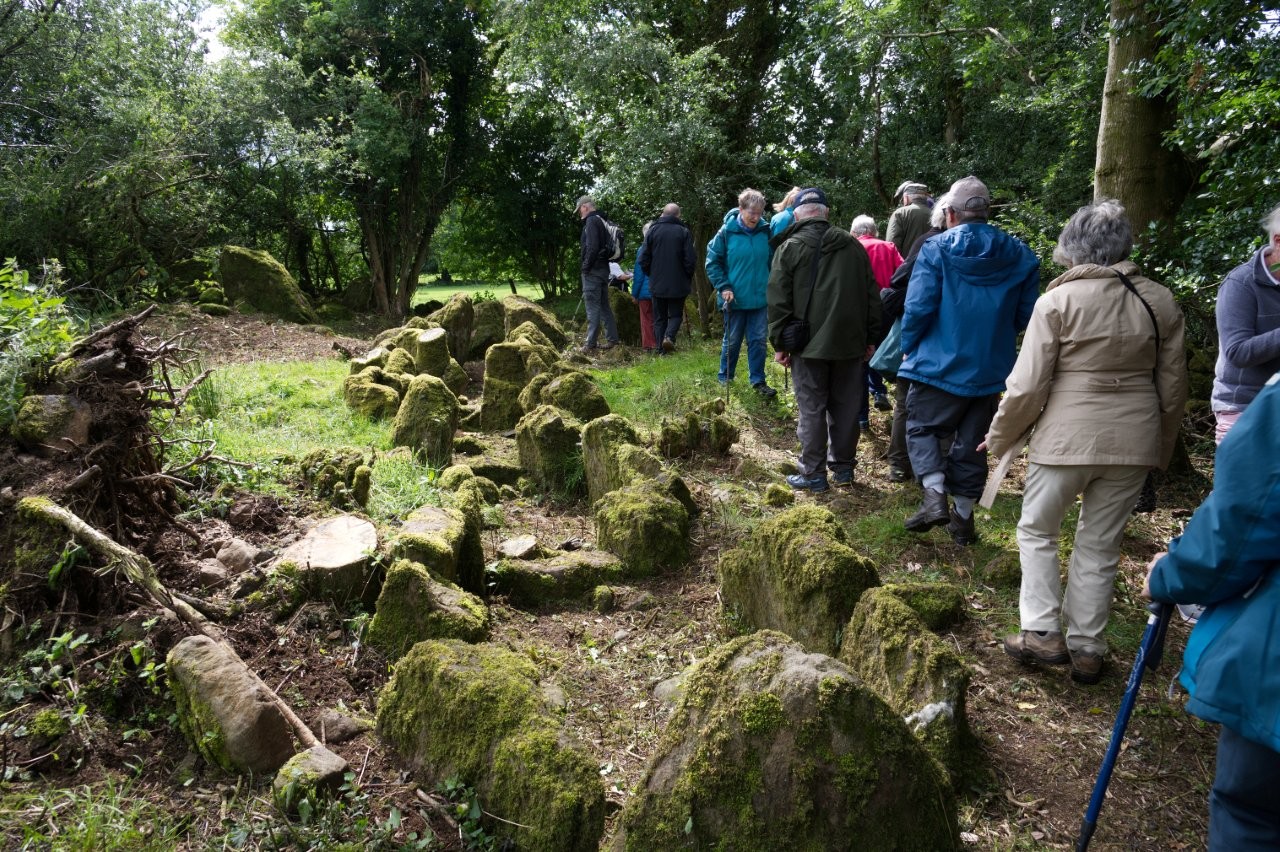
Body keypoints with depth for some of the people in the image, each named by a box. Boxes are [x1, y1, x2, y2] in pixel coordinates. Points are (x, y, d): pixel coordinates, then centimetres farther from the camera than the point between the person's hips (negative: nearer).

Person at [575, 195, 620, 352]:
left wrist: (586, 267, -14)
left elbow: (592, 247, -22)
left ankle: (590, 343, -8)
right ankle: (612, 339, 17)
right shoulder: (602, 221, 17)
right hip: (604, 268, 9)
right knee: (604, 306, 14)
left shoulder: (592, 221, -11)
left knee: (592, 307, -8)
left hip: (593, 270, -9)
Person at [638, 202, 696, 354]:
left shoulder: (653, 230, 1)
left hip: (657, 284, 1)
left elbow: (643, 259, -1)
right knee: (676, 314, 11)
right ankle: (669, 336, -15)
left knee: (659, 317, 10)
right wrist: (687, 278, 7)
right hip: (678, 284, -1)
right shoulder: (684, 232, -4)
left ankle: (662, 348, 5)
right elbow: (690, 259, -8)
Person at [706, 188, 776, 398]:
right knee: (732, 340, 10)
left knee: (759, 340, 6)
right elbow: (712, 261, -4)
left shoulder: (765, 231, -1)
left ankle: (758, 380, 17)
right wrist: (723, 287, -11)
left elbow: (772, 261, 11)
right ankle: (725, 378, 27)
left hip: (760, 298, 2)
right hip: (735, 299, -2)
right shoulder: (727, 232, -9)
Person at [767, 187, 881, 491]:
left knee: (811, 409, 1)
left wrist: (780, 342, 0)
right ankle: (843, 467, 20)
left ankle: (813, 473, 5)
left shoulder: (790, 248, -3)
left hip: (809, 344, -4)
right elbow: (871, 295, 10)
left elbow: (778, 301, -6)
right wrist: (871, 337, 15)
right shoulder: (853, 245, 9)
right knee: (845, 407, 11)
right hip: (850, 341, 4)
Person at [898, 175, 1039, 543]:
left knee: (922, 427, 12)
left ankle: (935, 494, -8)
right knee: (972, 441, 13)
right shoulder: (1021, 256, 2)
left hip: (939, 362, -4)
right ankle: (963, 516, 21)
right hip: (990, 369, 4)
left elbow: (918, 307, -15)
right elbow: (1025, 316, 5)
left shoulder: (936, 249, -11)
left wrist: (908, 347, 0)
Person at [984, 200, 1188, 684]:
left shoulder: (1058, 300, -9)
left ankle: (1043, 632, 11)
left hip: (1066, 439, -4)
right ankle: (1086, 649, 21)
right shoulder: (1160, 302, 4)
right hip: (1134, 440, 4)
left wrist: (1000, 438, 4)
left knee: (1037, 531, 15)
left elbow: (1027, 385, -10)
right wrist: (1160, 451, 21)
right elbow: (1173, 388, 9)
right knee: (1101, 546, 14)